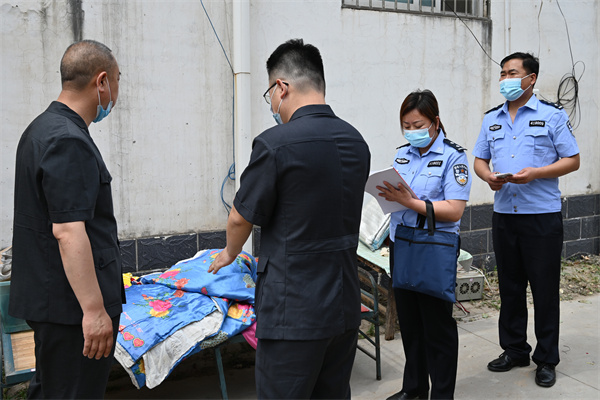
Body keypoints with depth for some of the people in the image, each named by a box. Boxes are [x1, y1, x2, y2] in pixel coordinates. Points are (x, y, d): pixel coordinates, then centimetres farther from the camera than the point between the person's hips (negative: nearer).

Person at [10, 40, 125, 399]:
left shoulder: (42, 128, 13)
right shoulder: (69, 142, -21)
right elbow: (68, 233, -26)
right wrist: (94, 310, -24)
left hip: (46, 298, 10)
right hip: (73, 305, -10)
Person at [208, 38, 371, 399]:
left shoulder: (275, 143, -18)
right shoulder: (356, 142, 5)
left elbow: (241, 218, -7)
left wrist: (230, 253, 16)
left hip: (294, 311, -7)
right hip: (346, 306, 7)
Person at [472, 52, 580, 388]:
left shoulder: (553, 115, -1)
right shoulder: (491, 119, 12)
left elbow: (572, 160, -3)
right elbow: (479, 160, 15)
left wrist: (535, 173, -18)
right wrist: (488, 176, -7)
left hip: (543, 214, -4)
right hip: (504, 213, 5)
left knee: (545, 288, 3)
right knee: (510, 286, 12)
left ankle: (547, 360, 17)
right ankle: (514, 350, 27)